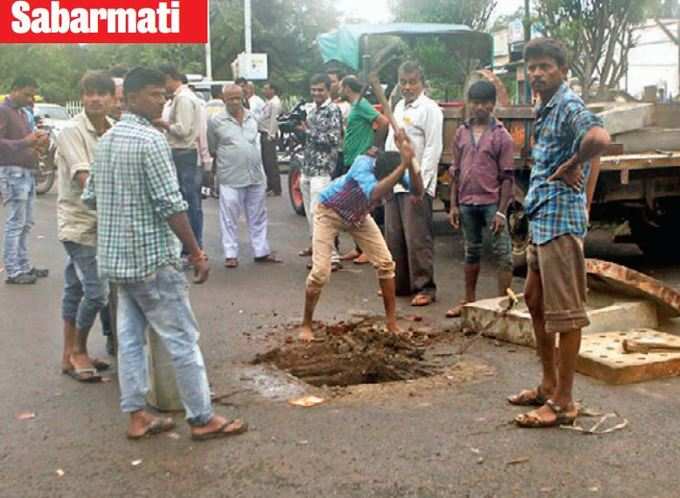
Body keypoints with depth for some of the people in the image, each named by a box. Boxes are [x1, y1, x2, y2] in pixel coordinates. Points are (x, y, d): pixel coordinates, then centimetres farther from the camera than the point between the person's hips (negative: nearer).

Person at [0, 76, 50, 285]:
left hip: (27, 173, 9)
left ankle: (24, 266, 19)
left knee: (25, 224, 12)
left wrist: (37, 143, 8)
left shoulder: (22, 113, 21)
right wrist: (24, 142, -27)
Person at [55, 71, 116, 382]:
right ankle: (78, 351, 11)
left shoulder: (114, 131, 6)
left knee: (76, 289, 16)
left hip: (101, 221, 7)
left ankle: (71, 354, 25)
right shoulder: (72, 132, -14)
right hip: (78, 222, -7)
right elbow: (85, 179, -23)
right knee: (97, 291, -9)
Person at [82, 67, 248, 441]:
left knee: (129, 336, 12)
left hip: (116, 256, 9)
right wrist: (197, 254, -15)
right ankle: (202, 419, 7)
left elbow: (89, 197, 16)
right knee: (182, 339, -1)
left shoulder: (105, 141, 11)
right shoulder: (151, 140, -16)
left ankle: (136, 416, 18)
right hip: (151, 257, -9)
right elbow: (171, 204, -20)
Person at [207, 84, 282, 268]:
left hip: (256, 176, 4)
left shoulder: (252, 118, 9)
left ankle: (261, 251, 18)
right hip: (231, 179, -4)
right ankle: (230, 254, 7)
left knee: (258, 217, 10)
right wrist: (226, 160, 5)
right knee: (230, 218, -1)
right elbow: (212, 149, 3)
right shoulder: (216, 121, -4)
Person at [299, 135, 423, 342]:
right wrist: (404, 165, -60)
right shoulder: (363, 164, -39)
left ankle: (391, 321, 8)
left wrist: (410, 164, -50)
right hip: (329, 212, -5)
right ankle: (306, 325, 7)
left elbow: (417, 191, -34)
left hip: (359, 215, 5)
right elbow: (374, 194, -57)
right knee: (320, 272, -12)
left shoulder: (395, 169, -23)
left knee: (385, 262, -4)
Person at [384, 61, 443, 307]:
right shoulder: (399, 107, 17)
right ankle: (400, 283, 21)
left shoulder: (429, 109, -7)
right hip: (394, 183, 8)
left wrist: (420, 183, -17)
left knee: (417, 239, -7)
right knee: (394, 237, 11)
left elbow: (433, 149, -12)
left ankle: (425, 287, 1)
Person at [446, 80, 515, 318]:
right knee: (471, 252, 15)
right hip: (467, 203, 5)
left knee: (502, 253, -3)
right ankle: (469, 300, 25)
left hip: (491, 202, -5)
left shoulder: (501, 136, -5)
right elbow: (456, 171, 11)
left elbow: (507, 177, -7)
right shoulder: (462, 133, 8)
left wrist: (501, 211, -13)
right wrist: (454, 205, 6)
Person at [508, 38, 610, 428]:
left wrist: (571, 168, -19)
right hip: (540, 220, 11)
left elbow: (599, 139, -35)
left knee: (565, 313, -3)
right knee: (536, 303, 18)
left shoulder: (570, 106, -13)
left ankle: (563, 402, 5)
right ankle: (549, 385, 30)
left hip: (560, 220, -11)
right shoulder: (547, 110, 16)